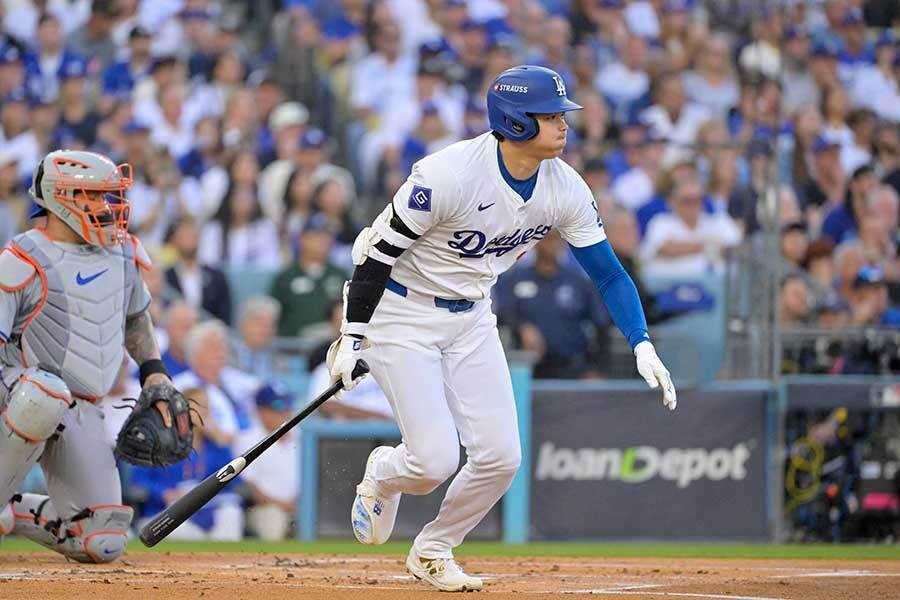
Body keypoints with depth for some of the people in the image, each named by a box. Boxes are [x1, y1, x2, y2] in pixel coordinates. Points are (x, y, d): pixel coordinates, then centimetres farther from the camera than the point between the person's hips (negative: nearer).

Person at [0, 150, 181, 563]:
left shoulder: (123, 251, 8)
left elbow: (135, 315, 27)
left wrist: (154, 373, 15)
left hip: (81, 416, 6)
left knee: (104, 545, -4)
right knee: (46, 395, -44)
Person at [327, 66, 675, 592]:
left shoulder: (566, 189, -10)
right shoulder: (449, 174, -28)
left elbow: (608, 272, -2)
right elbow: (380, 250, -19)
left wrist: (643, 346, -14)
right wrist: (352, 337, -18)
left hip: (471, 319, 6)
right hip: (401, 312, -6)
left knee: (500, 457, -6)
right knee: (436, 461, -15)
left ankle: (432, 553, 19)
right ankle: (383, 475, 23)